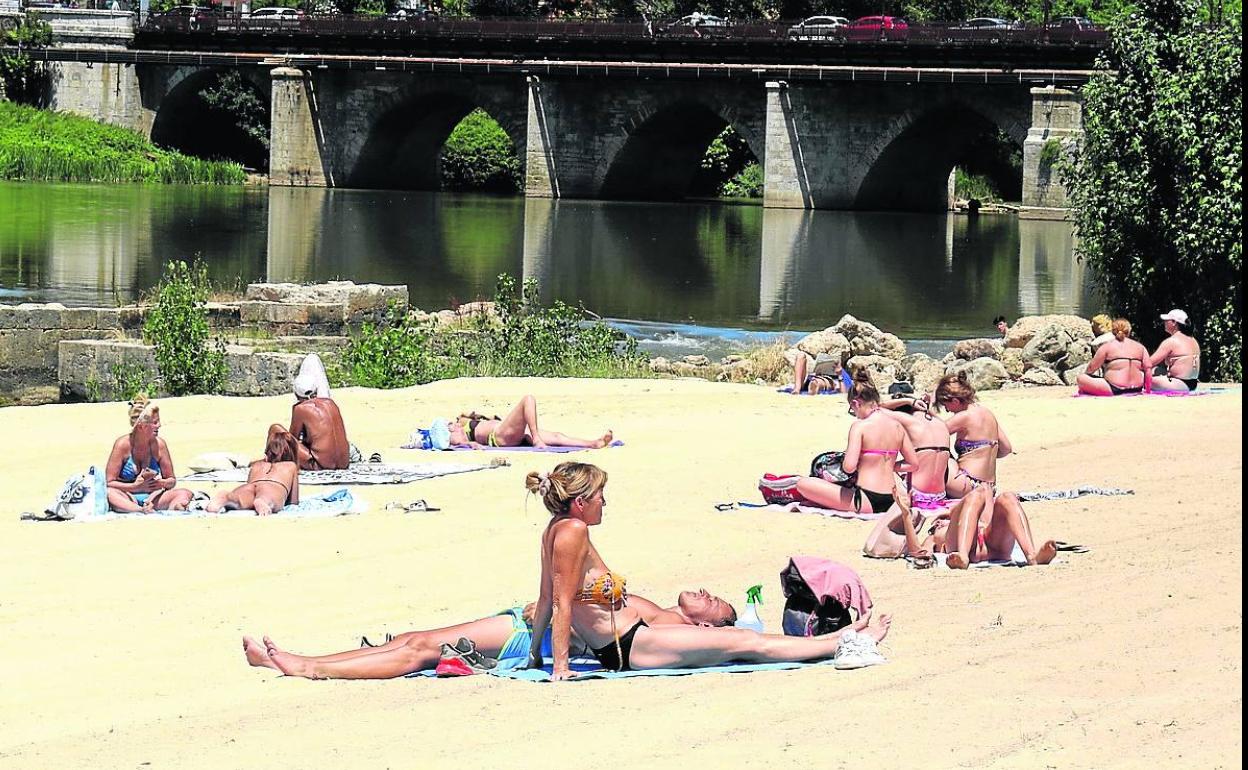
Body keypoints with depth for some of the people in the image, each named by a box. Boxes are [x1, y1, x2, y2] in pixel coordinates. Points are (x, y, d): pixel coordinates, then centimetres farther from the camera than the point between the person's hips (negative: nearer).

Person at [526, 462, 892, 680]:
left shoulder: (556, 529, 8)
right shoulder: (573, 532, -21)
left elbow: (547, 598, 13)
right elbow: (562, 602, -22)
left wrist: (535, 652, 17)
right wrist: (560, 666, -21)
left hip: (618, 649, 10)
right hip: (628, 648, -10)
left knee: (739, 637, 13)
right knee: (745, 643, -3)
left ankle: (838, 639, 18)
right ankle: (844, 643, 3)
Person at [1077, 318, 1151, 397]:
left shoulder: (1107, 347, 1)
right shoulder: (1140, 347, 11)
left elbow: (1092, 367, 5)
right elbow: (1148, 370, 6)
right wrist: (1147, 390, 14)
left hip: (1114, 390, -4)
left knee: (1081, 379, 3)